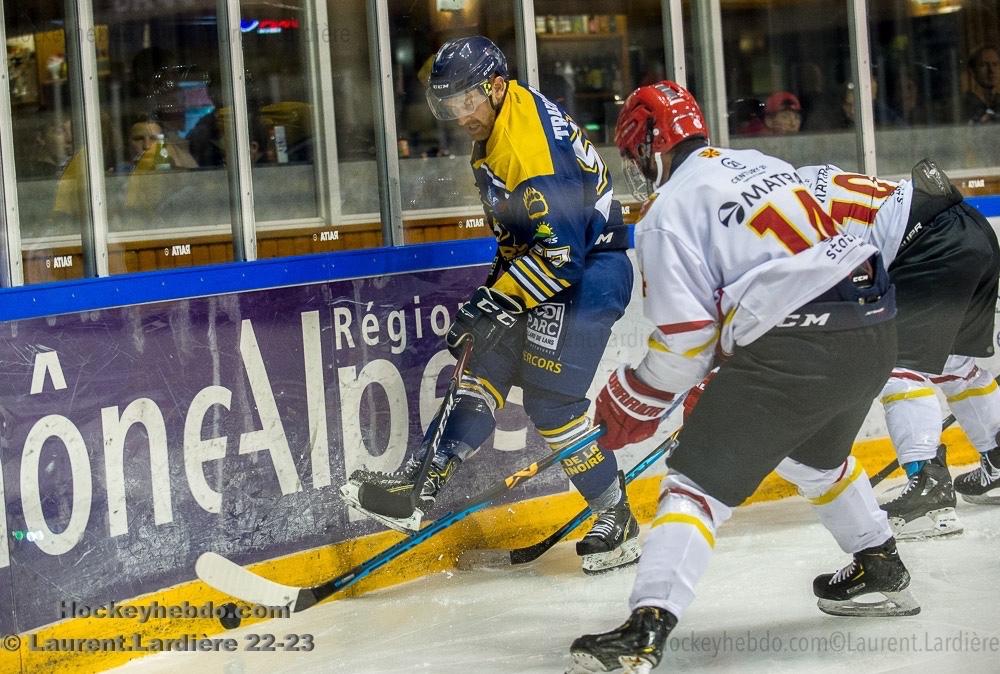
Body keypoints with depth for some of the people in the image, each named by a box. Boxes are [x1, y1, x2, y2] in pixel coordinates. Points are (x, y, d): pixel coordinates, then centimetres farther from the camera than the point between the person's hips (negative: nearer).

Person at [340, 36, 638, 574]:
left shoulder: (533, 151, -28)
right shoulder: (495, 123, 4)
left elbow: (561, 256, -29)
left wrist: (495, 302, -25)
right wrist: (499, 280, 18)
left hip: (588, 268, -10)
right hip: (538, 258, 10)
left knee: (549, 397, -11)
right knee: (486, 361, 5)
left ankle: (617, 522, 0)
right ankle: (427, 476, 5)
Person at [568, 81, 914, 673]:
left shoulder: (671, 209, -3)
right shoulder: (762, 164, 21)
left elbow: (686, 335, -7)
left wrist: (634, 402, 8)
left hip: (794, 350, -8)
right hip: (873, 329, 8)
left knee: (700, 481, -5)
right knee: (816, 454, 35)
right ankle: (881, 572, 46)